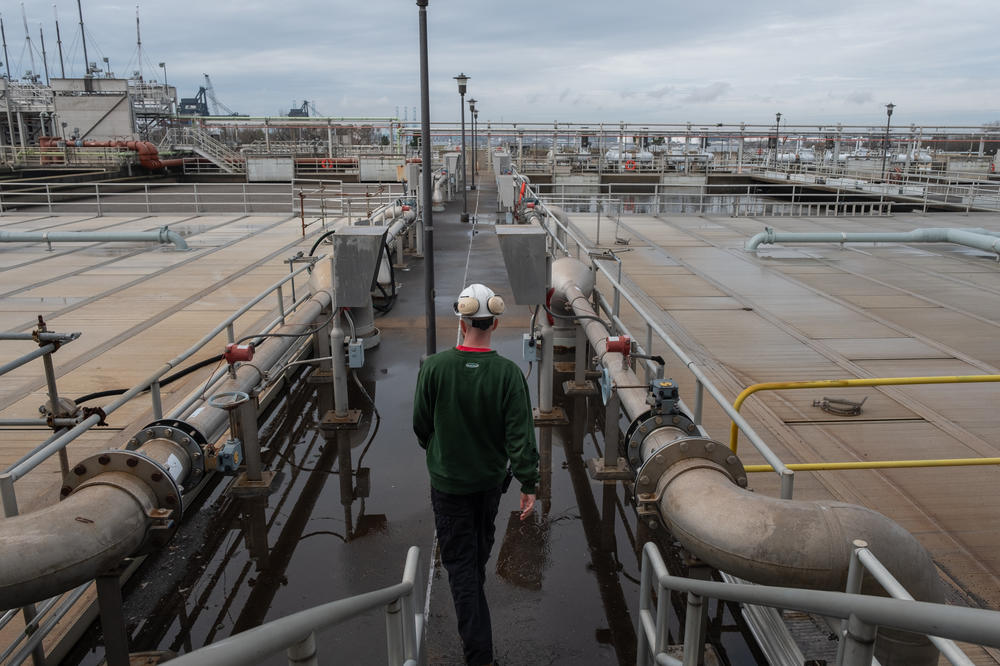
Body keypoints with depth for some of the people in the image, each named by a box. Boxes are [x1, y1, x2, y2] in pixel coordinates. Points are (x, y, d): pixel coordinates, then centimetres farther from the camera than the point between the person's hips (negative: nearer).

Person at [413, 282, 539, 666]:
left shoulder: (435, 367, -18)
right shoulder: (508, 373, -18)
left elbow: (420, 424, -6)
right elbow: (520, 434, -18)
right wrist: (529, 484, -10)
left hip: (448, 480, -2)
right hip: (491, 479, 2)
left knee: (459, 558, 8)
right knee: (480, 548, 26)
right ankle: (473, 605, 53)